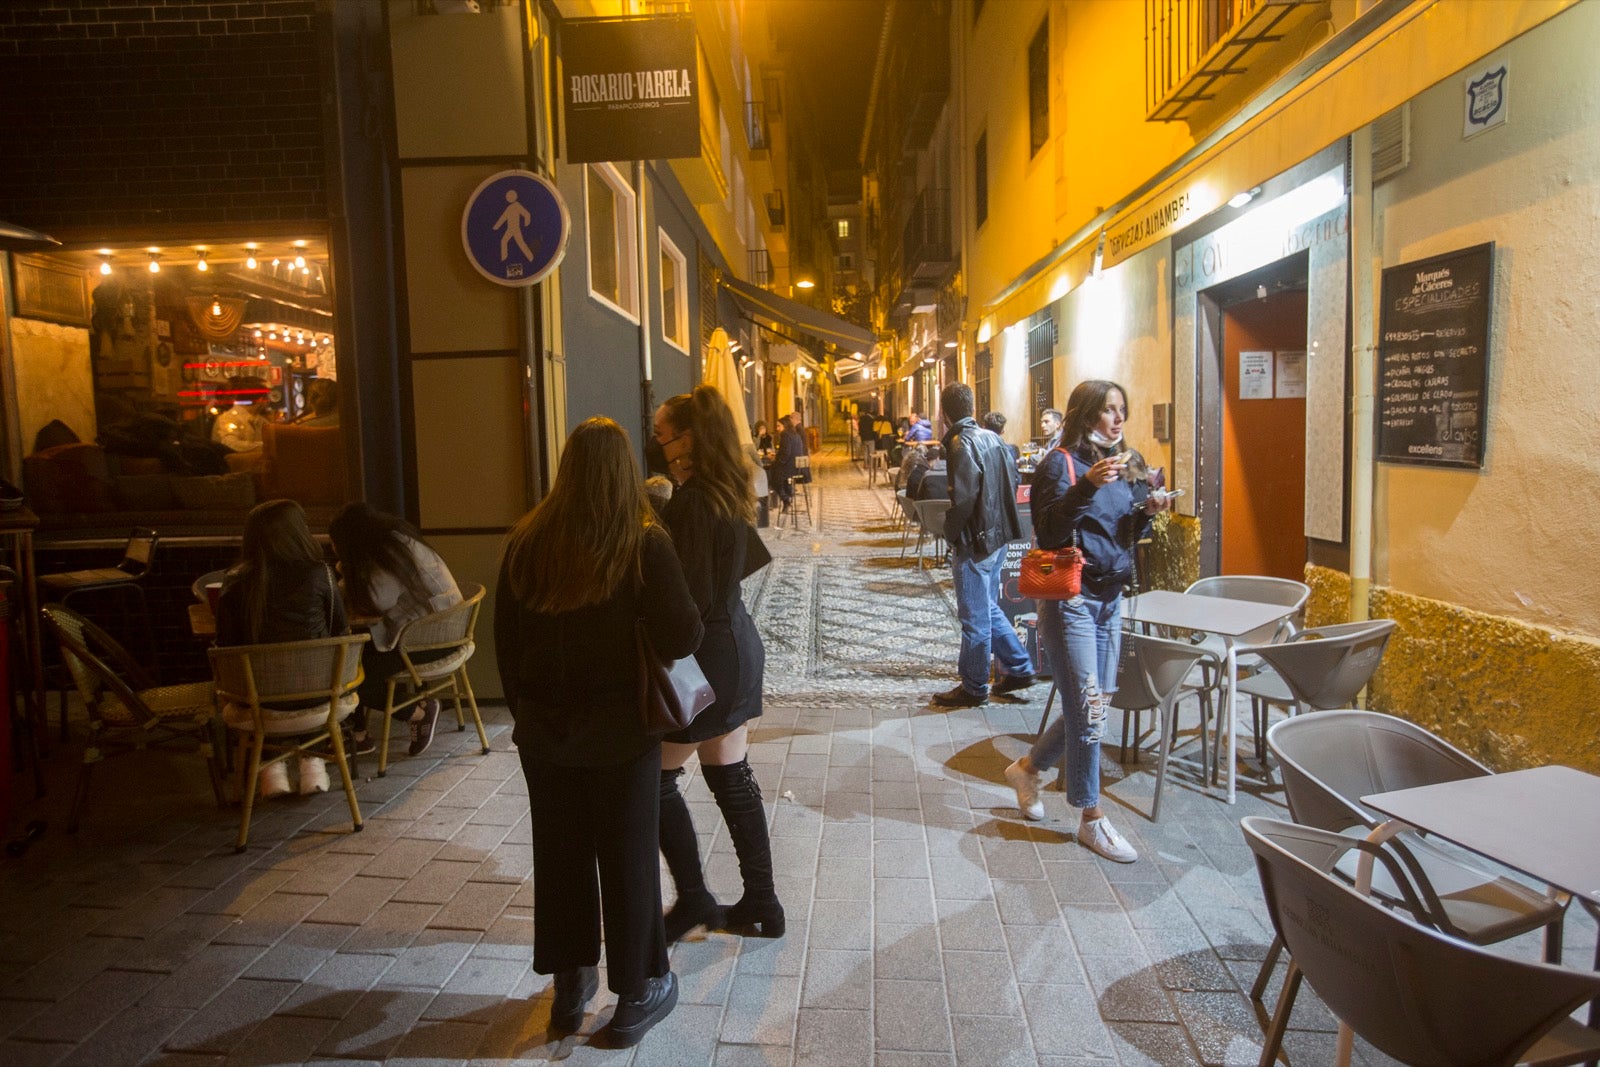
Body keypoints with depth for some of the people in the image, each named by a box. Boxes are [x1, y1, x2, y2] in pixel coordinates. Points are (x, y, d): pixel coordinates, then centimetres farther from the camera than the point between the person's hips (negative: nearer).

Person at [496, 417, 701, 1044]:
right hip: (620, 733, -3)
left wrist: (523, 710, 15)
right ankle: (638, 994, 25)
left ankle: (570, 984, 33)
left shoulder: (527, 541, -4)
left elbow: (506, 639, 3)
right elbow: (681, 638, -19)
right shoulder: (643, 545, -16)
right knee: (627, 861, 11)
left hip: (544, 732, 4)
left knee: (560, 855, 18)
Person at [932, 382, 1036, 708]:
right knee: (988, 609, 22)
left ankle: (974, 688, 14)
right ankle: (1019, 668, 28)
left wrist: (950, 535, -11)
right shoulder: (991, 437, 7)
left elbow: (962, 498, -24)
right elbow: (1013, 478, 14)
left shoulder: (961, 444, -18)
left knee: (975, 617, 3)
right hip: (998, 535, 9)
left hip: (975, 541, -9)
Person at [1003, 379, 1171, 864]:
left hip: (1111, 598, 8)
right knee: (1088, 707, -3)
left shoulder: (1121, 463, 12)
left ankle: (1027, 767, 34)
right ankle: (1092, 820, 11)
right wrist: (1087, 485, -33)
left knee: (1095, 705, 13)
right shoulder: (1061, 463, -11)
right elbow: (1049, 530, -22)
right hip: (1070, 599, -8)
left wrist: (1146, 511, -3)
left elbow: (1125, 534, 16)